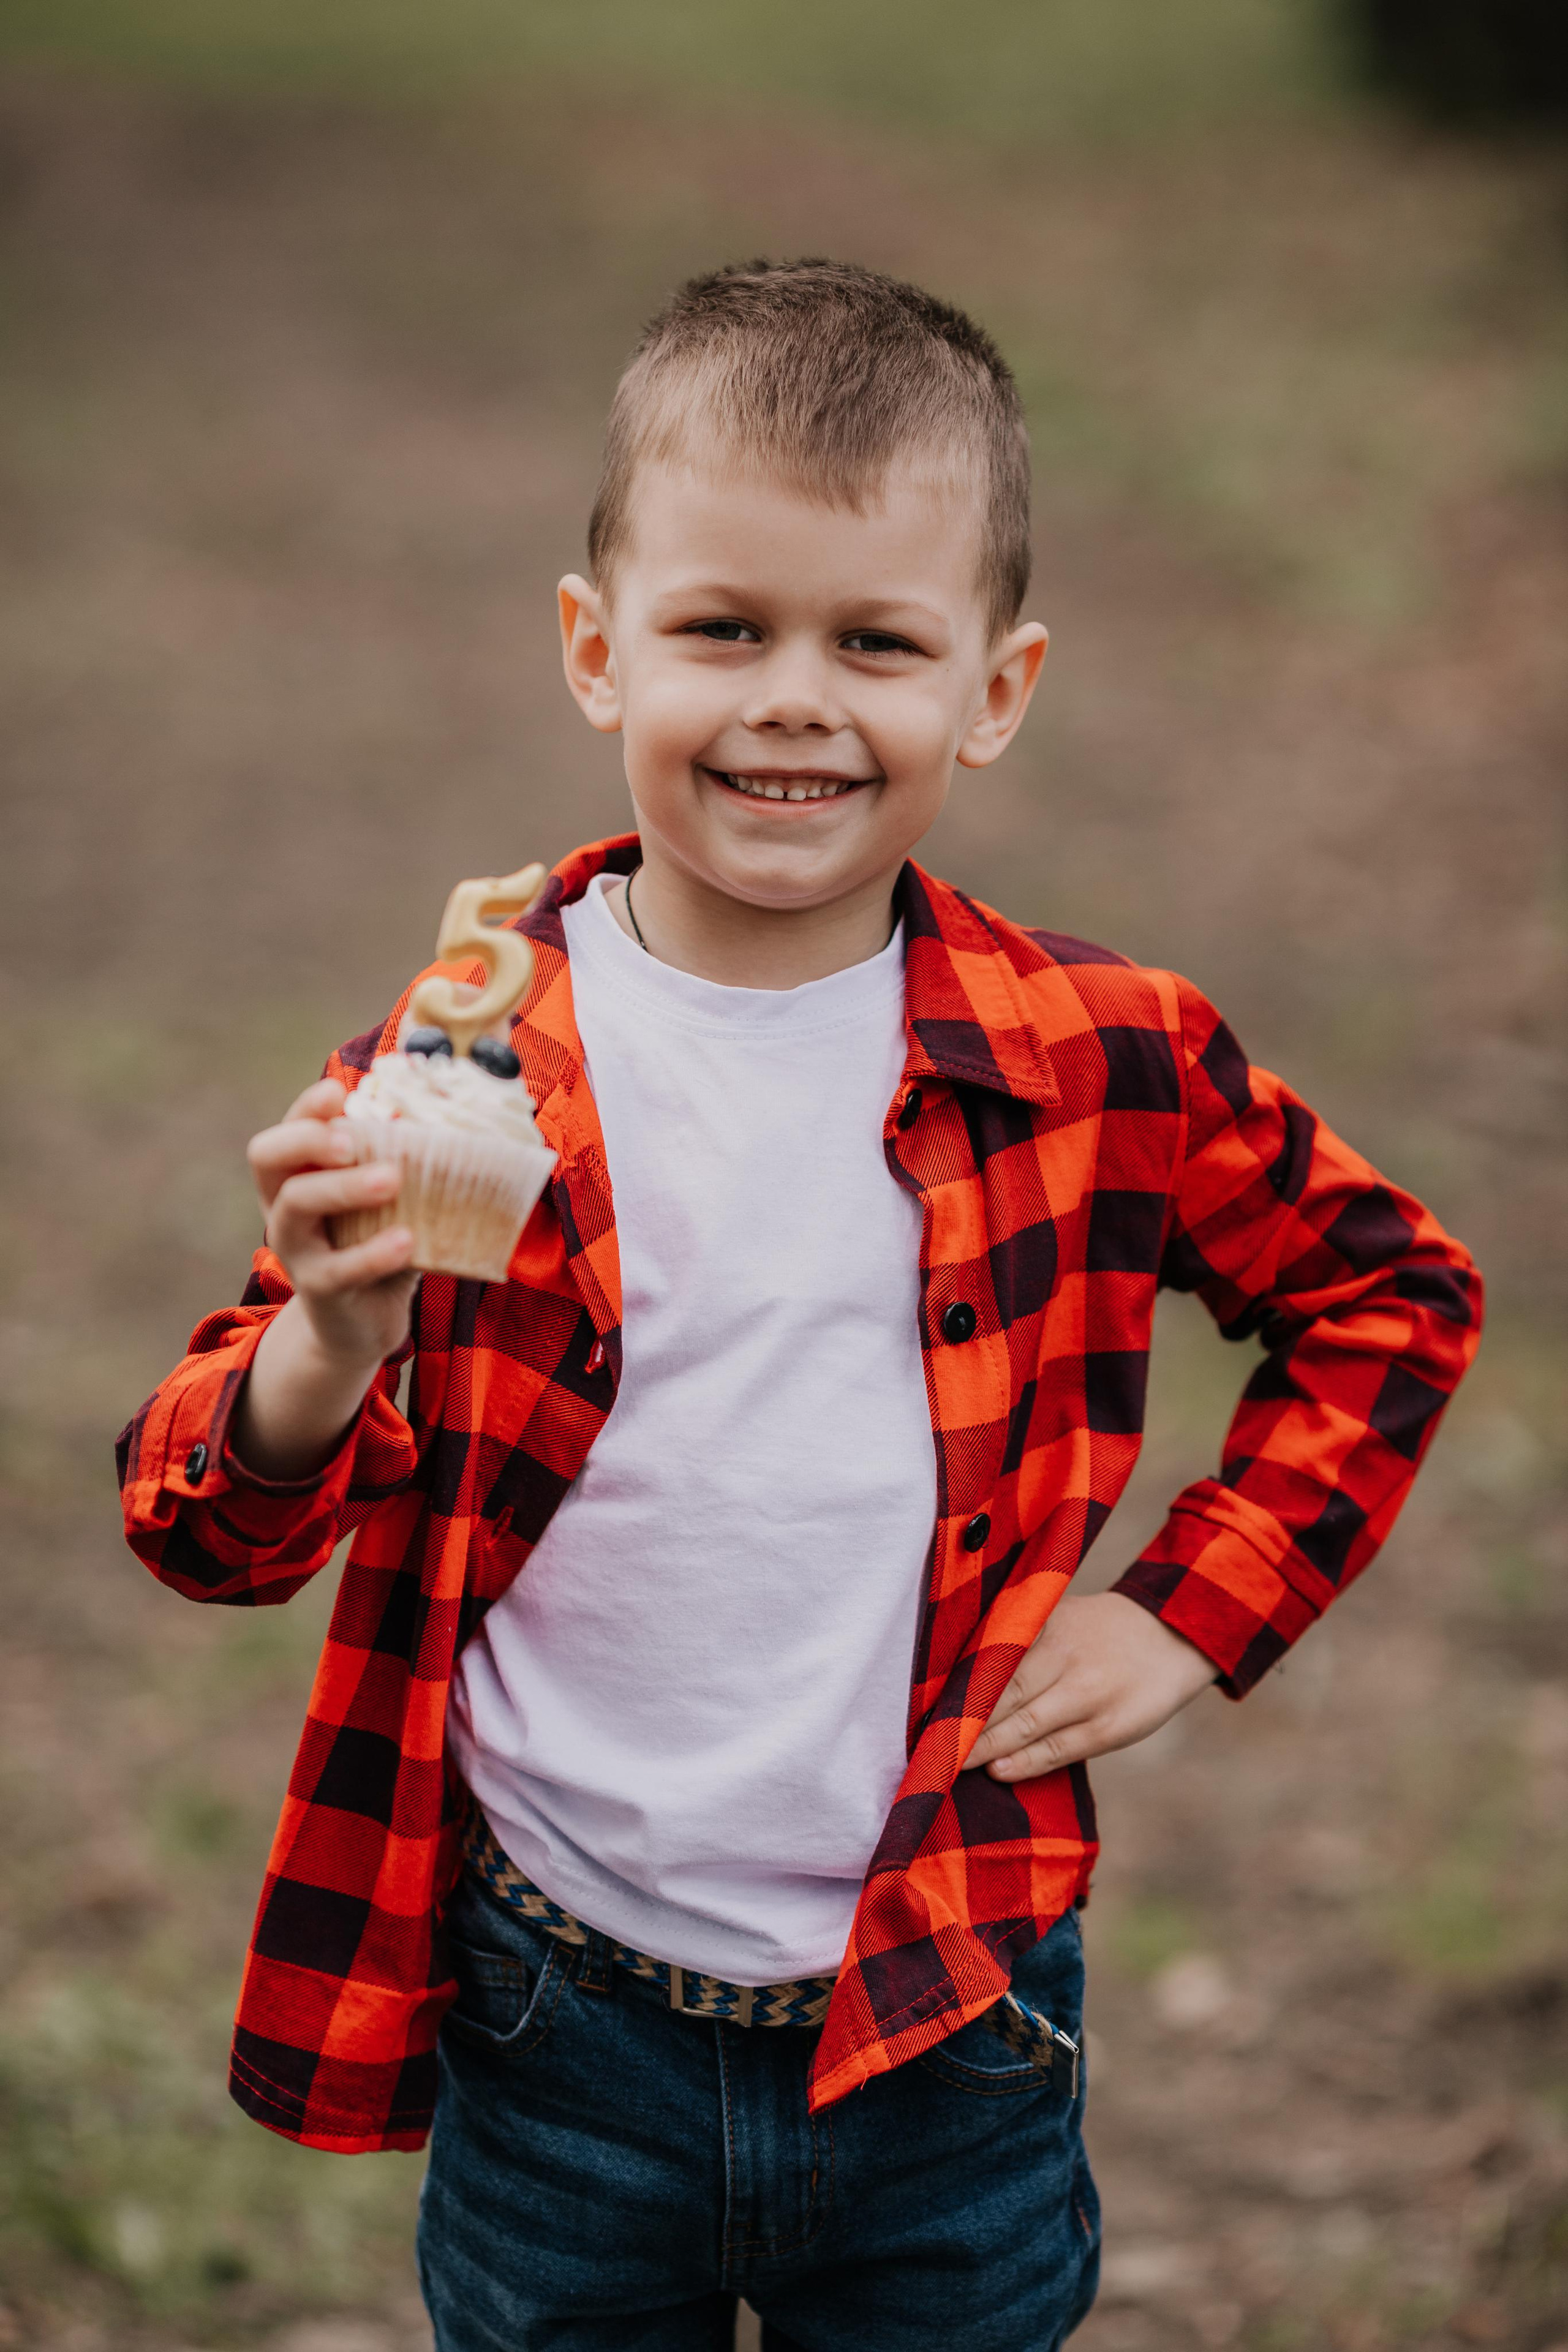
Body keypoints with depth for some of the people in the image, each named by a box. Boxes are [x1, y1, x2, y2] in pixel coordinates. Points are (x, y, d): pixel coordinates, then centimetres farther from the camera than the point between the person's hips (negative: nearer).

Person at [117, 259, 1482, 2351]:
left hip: (947, 2034, 1)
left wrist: (1198, 1609, 1)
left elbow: (1389, 1292, 10)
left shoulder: (1099, 1069, -7)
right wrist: (329, 1353, -30)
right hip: (556, 2035, 0)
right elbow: (213, 1534, -9)